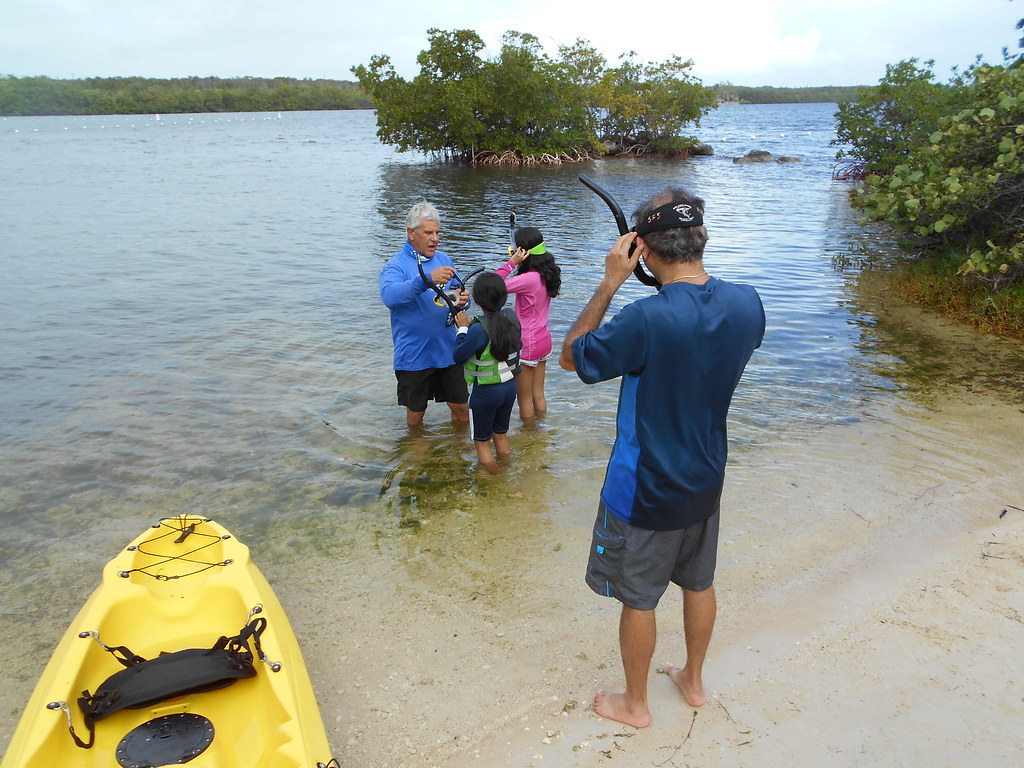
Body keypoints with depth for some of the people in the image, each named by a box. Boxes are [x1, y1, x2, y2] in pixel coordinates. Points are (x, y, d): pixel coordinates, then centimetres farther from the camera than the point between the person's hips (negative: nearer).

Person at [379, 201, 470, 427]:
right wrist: (427, 279, -41)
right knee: (415, 413, 12)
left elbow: (458, 294, 12)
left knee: (461, 408, 13)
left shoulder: (443, 259, 7)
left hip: (448, 350, 5)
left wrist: (462, 300, -14)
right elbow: (389, 295, -29)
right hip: (414, 355, -4)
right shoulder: (396, 265, -10)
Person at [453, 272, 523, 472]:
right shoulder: (512, 318, -9)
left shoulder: (479, 330, -28)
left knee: (482, 441, 15)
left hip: (485, 392, -6)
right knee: (501, 435, 27)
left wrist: (463, 328, -5)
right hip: (510, 386, 7)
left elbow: (458, 356, -18)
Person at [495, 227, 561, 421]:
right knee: (538, 396, 20)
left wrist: (512, 262, -22)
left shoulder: (530, 279, -25)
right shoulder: (547, 274, 2)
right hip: (544, 341, 9)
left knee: (525, 401, 8)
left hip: (527, 345, -9)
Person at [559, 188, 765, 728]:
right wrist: (685, 277, 5)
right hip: (706, 481, 6)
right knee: (699, 583, 25)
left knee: (638, 599, 14)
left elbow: (571, 356, -16)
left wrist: (610, 283, -18)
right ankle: (693, 680, 48)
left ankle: (634, 703, 36)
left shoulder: (646, 319, -31)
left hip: (644, 491, -6)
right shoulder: (746, 303, -12)